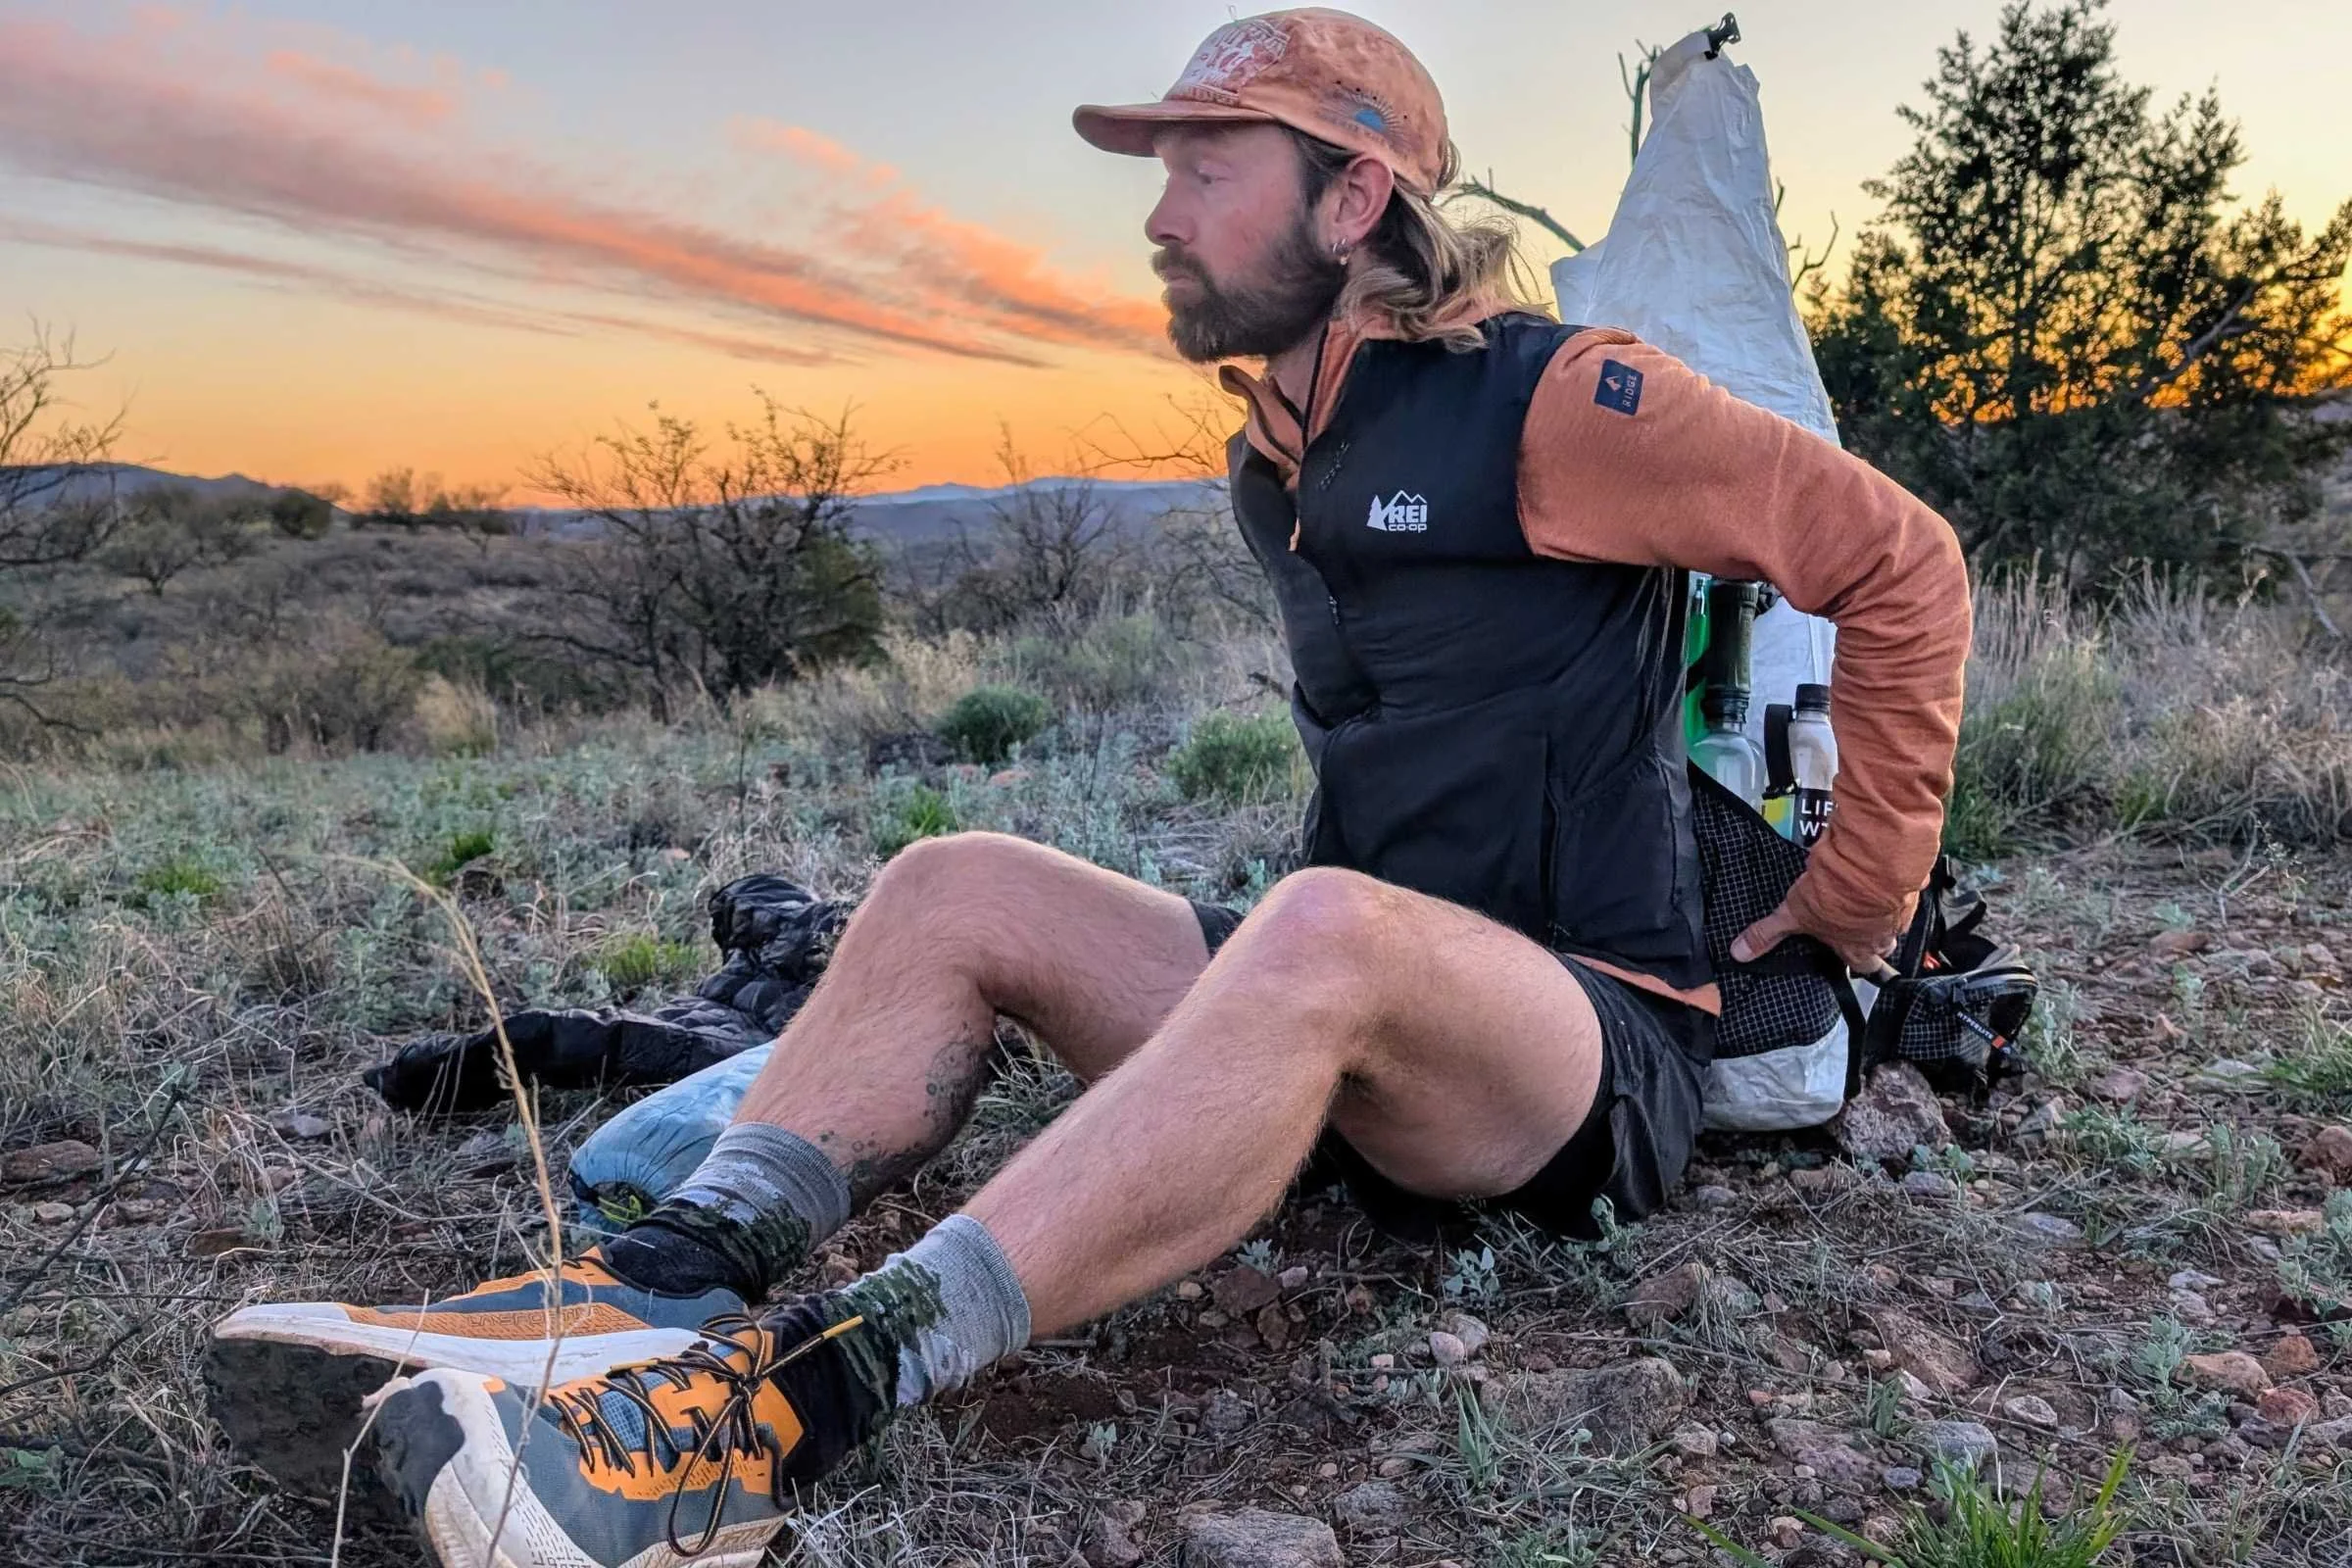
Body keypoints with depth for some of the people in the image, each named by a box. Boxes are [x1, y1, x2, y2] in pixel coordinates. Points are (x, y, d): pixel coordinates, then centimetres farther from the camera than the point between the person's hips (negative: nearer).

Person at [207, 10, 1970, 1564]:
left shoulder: (1554, 402, -11)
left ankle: (784, 1411, -45)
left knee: (1323, 931, -40)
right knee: (961, 888, -8)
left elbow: (1901, 558, -7)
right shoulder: (1280, 465, 12)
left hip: (1604, 1051, -7)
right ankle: (659, 1295, -24)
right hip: (1360, 1034, 7)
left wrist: (1860, 900, -3)